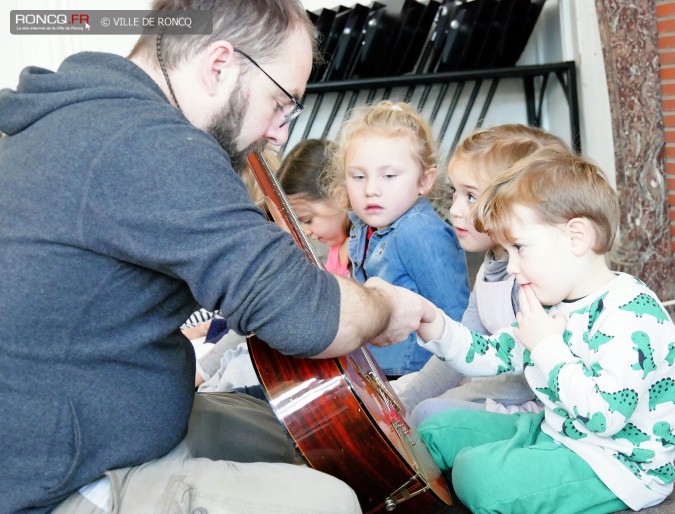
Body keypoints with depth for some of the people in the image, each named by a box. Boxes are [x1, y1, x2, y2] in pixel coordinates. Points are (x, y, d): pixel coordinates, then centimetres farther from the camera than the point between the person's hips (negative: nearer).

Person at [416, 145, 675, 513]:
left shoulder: (630, 313, -24)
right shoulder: (552, 302, 5)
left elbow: (604, 415, -33)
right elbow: (489, 356, 10)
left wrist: (547, 346, -23)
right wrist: (433, 325, -6)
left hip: (620, 465, -9)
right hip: (552, 430, 9)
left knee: (478, 472, -27)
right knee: (434, 425, 9)